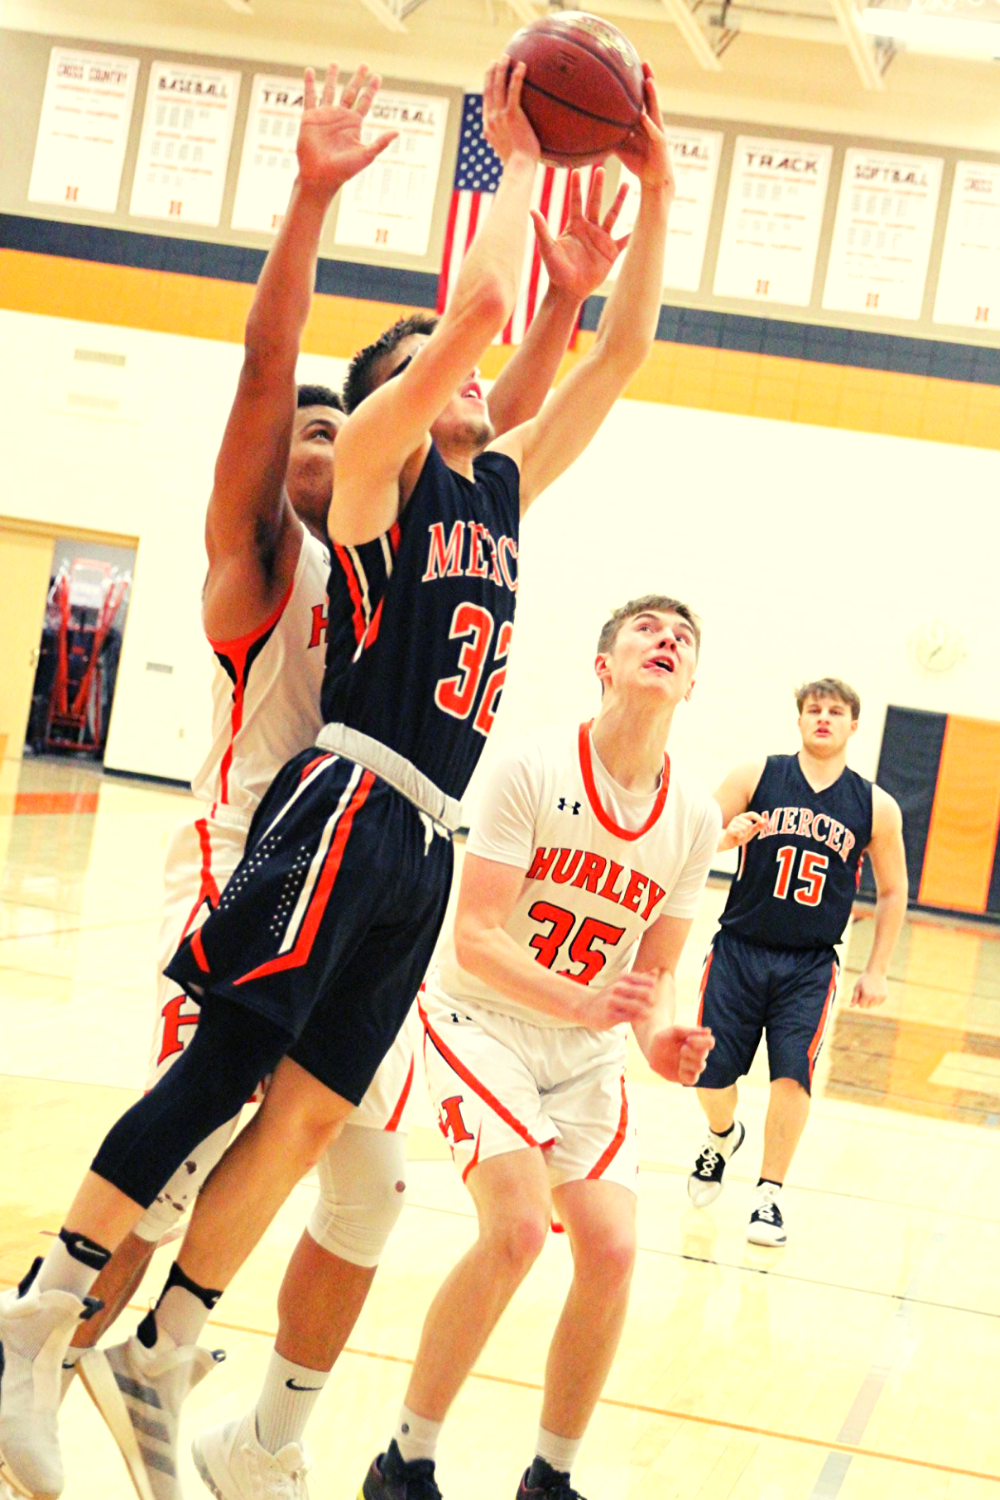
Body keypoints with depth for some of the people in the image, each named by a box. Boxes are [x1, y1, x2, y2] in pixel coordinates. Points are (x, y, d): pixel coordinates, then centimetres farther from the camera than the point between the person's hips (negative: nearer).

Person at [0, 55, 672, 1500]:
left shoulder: (503, 489, 20)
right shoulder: (374, 470, 1)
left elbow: (621, 352, 23)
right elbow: (477, 308, -12)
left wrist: (654, 191, 18)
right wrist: (523, 161, -1)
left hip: (426, 841, 7)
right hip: (347, 808, -7)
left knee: (307, 1113, 3)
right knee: (224, 1068, -14)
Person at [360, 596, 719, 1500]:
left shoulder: (695, 819, -4)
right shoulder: (534, 768, -17)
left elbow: (652, 969, 4)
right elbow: (476, 938, -21)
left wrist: (658, 1035, -18)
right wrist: (583, 1002, -35)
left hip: (586, 1053, 5)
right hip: (481, 1022, -5)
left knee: (611, 1248, -10)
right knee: (518, 1225, -23)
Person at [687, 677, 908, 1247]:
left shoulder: (876, 808, 1)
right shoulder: (757, 776, -1)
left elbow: (892, 892, 11)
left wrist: (877, 971, 7)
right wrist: (729, 835, -21)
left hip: (811, 965, 0)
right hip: (740, 949, 0)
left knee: (792, 1074, -15)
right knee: (711, 1075, 1)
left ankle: (769, 1195, -1)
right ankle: (723, 1137, 36)